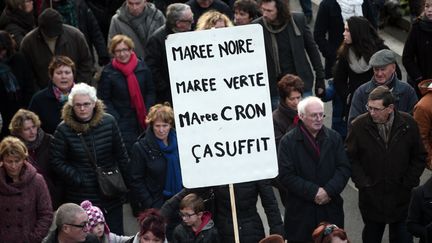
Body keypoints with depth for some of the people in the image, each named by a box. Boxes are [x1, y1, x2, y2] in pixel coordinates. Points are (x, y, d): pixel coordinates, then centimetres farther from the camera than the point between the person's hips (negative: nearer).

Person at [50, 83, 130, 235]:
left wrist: (126, 183, 6)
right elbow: (56, 161, -6)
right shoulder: (64, 129, -9)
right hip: (81, 197, -2)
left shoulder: (108, 122, -3)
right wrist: (78, 179, -13)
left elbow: (121, 155, 5)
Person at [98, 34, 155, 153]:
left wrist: (148, 113, -2)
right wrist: (116, 119, -11)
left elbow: (150, 91, 10)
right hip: (123, 123, -3)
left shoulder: (142, 67, 4)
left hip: (144, 121, 3)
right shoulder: (108, 72, -3)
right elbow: (104, 99, -1)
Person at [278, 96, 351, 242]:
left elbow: (344, 168, 2)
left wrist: (329, 190, -14)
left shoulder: (334, 138, 7)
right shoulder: (288, 141, -4)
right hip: (300, 210, -3)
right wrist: (313, 192, -17)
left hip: (331, 208, 3)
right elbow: (286, 176, -11)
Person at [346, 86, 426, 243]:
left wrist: (409, 182, -4)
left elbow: (419, 157, 2)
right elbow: (350, 157, -1)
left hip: (401, 196, 0)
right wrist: (362, 182, -8)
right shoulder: (359, 125, -10)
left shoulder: (408, 124, -8)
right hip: (371, 197, 0)